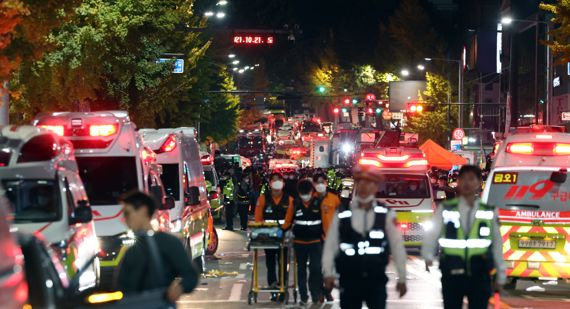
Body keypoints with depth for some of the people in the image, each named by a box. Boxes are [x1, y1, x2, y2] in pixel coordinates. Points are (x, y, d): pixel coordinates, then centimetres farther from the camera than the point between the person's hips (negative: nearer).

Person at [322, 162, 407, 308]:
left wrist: (402, 278, 1)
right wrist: (328, 274, -7)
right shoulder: (342, 215, 1)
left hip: (376, 280, -1)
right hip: (349, 280, 1)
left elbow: (397, 247, 1)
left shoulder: (386, 215, -1)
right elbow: (330, 246, 2)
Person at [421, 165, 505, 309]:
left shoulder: (489, 212, 5)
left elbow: (497, 244, 9)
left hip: (480, 275, 1)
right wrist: (428, 257, -28)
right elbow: (432, 234, -9)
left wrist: (501, 275, 10)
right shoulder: (445, 209, 1)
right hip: (452, 274, -1)